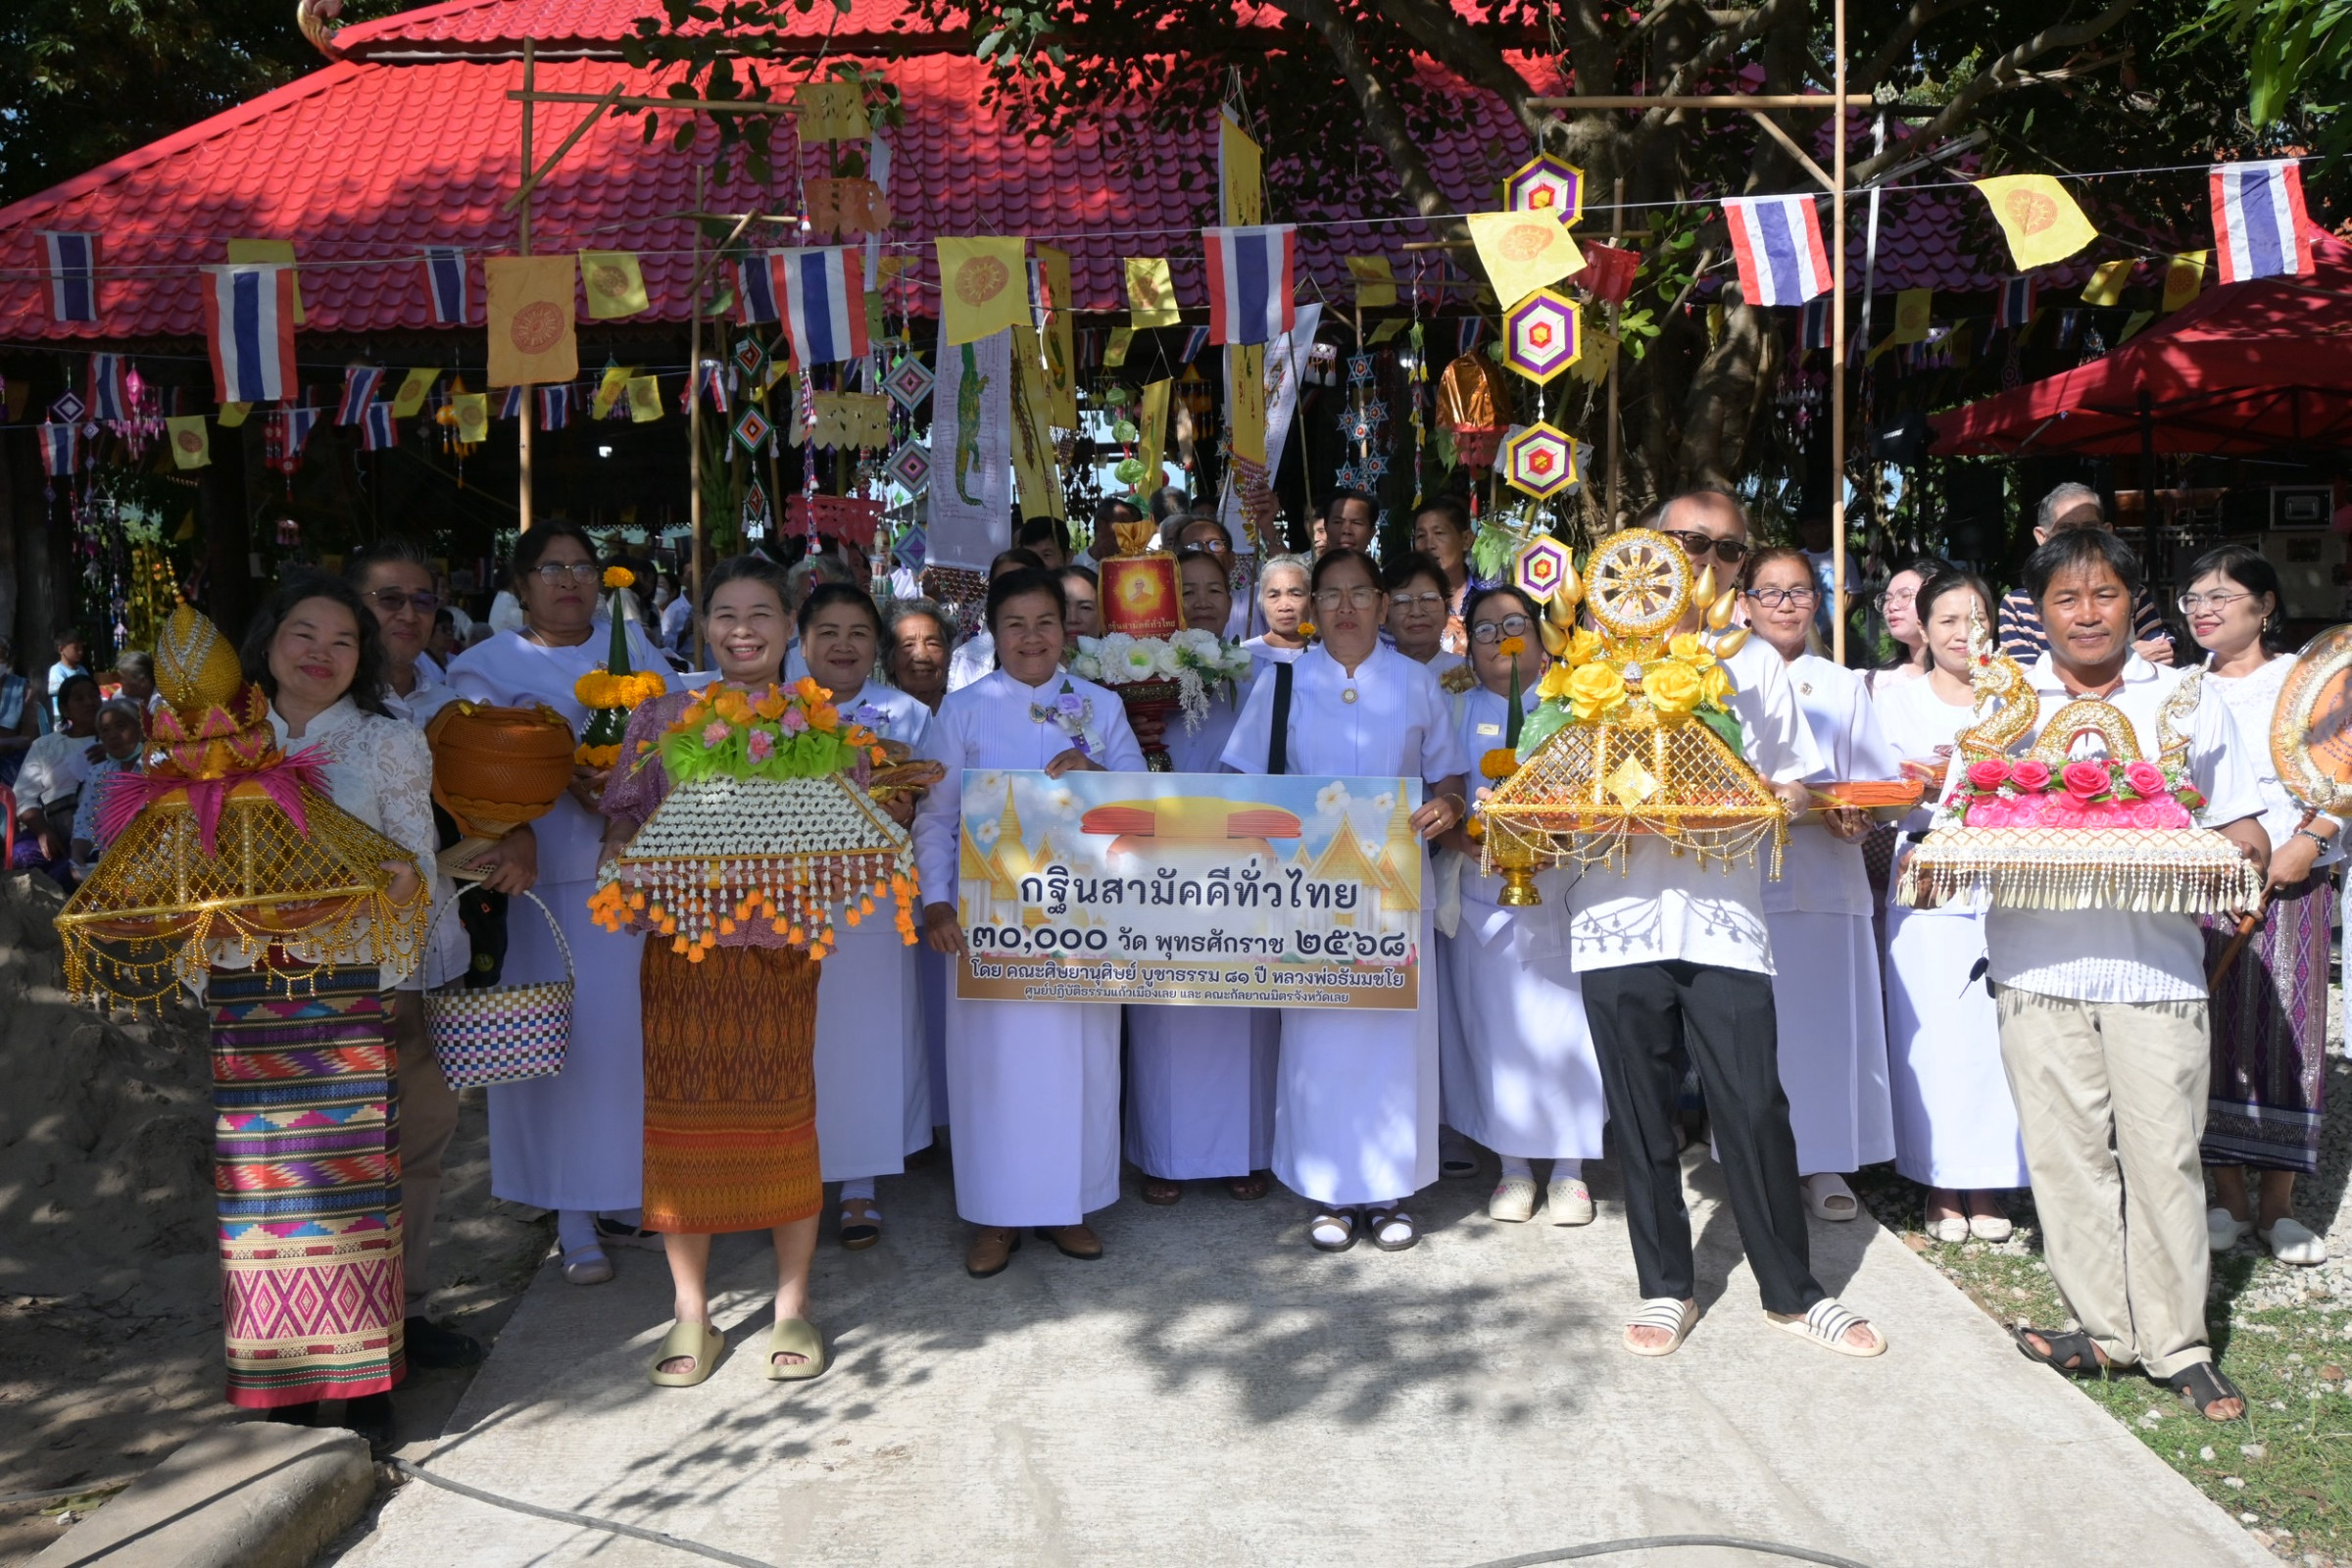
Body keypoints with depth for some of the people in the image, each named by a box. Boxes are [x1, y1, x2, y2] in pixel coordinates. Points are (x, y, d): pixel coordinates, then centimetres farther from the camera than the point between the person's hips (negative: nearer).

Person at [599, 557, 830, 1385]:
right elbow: (623, 823, 6)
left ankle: (791, 1306, 20)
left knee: (783, 1115, 5)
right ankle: (690, 1313, 20)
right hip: (683, 941, 1)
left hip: (782, 942, -1)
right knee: (683, 1117, 5)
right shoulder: (660, 718, 7)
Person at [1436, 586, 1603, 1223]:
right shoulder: (1457, 712, 11)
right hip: (1482, 896, 1)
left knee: (1567, 1027, -1)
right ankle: (1513, 1169, 13)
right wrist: (1470, 841, -16)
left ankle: (1569, 1170, 12)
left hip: (1561, 892, 0)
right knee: (1496, 1033, 1)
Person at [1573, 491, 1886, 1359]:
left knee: (1755, 1109, 0)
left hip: (1725, 914, 1)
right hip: (1620, 917, 0)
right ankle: (1666, 1286, 21)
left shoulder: (1757, 662, 13)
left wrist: (1779, 803, -8)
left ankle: (1792, 1289, 17)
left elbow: (1792, 785, 14)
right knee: (1642, 1115, 7)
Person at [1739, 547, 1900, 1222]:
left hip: (1828, 871, 2)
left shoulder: (1843, 685, 15)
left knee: (1829, 1012, 1)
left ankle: (1825, 1162, 11)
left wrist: (1854, 815, -12)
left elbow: (1874, 777, 11)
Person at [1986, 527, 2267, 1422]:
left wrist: (2238, 857, -13)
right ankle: (2105, 1327, 16)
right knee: (2067, 1152, 4)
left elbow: (2245, 836, 9)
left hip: (2156, 961, -1)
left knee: (2163, 1154, 1)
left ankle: (2178, 1344, 14)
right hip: (2039, 963, 1)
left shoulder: (2191, 702, 10)